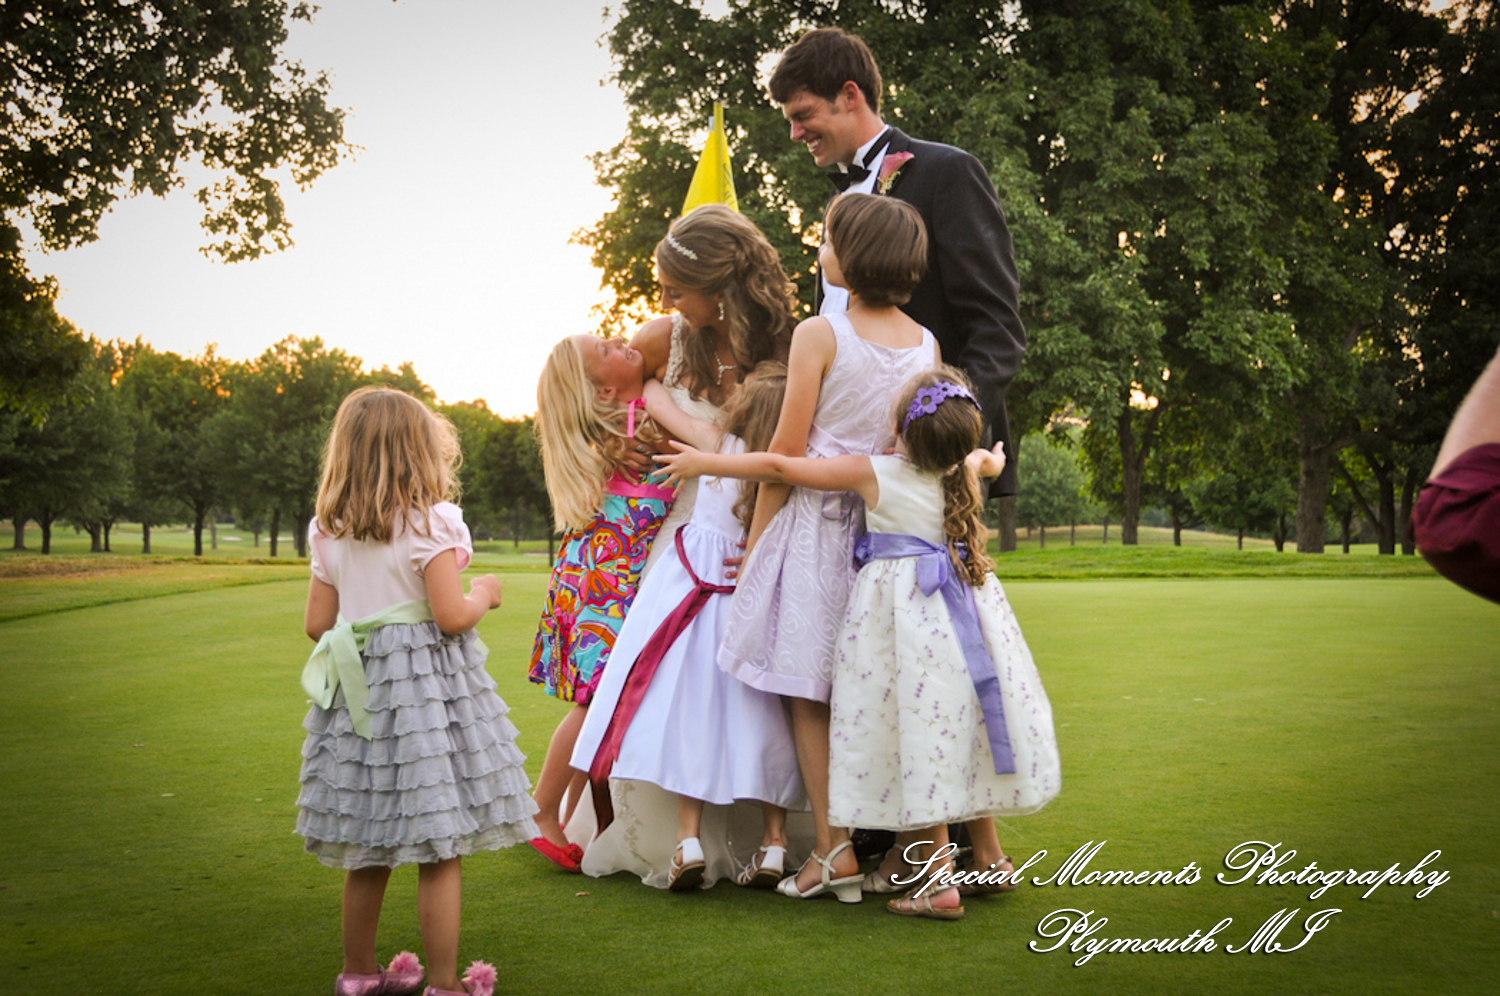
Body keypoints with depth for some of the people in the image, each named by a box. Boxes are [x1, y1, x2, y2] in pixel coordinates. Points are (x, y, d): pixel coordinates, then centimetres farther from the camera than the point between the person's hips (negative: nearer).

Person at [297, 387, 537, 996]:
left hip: (360, 689, 6)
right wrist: (483, 594, 3)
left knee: (367, 851, 16)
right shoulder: (431, 524, -12)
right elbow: (451, 616, -17)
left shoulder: (330, 533, 6)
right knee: (439, 851, 1)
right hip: (426, 684, -6)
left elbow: (318, 623, 8)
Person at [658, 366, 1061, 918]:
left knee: (918, 738, -2)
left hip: (902, 607, -5)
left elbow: (778, 467, -5)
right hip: (963, 610, 5)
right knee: (962, 728, 15)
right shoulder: (967, 469, 4)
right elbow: (992, 458, 31)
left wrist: (705, 462, 6)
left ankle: (938, 880, -1)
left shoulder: (874, 473, -9)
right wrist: (991, 454, 56)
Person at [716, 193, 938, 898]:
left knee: (807, 692, 3)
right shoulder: (927, 344, 6)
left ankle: (833, 845, 1)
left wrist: (754, 542, -2)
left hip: (818, 521, -5)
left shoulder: (818, 334, -9)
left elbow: (786, 451, -9)